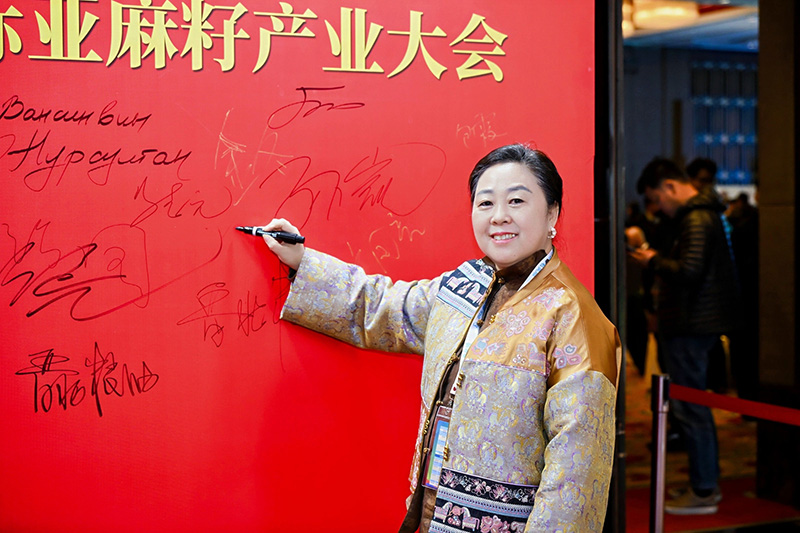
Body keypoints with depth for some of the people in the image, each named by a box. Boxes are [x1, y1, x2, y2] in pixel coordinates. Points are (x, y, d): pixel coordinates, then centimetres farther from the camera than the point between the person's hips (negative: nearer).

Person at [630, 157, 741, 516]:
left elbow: (689, 271, -26)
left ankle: (703, 492, 2)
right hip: (697, 321, 11)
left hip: (691, 325, -11)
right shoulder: (701, 214, 16)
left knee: (689, 407, -5)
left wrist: (654, 262, -12)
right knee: (695, 404, 17)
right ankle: (707, 482, 26)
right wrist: (659, 259, 10)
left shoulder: (697, 219, -16)